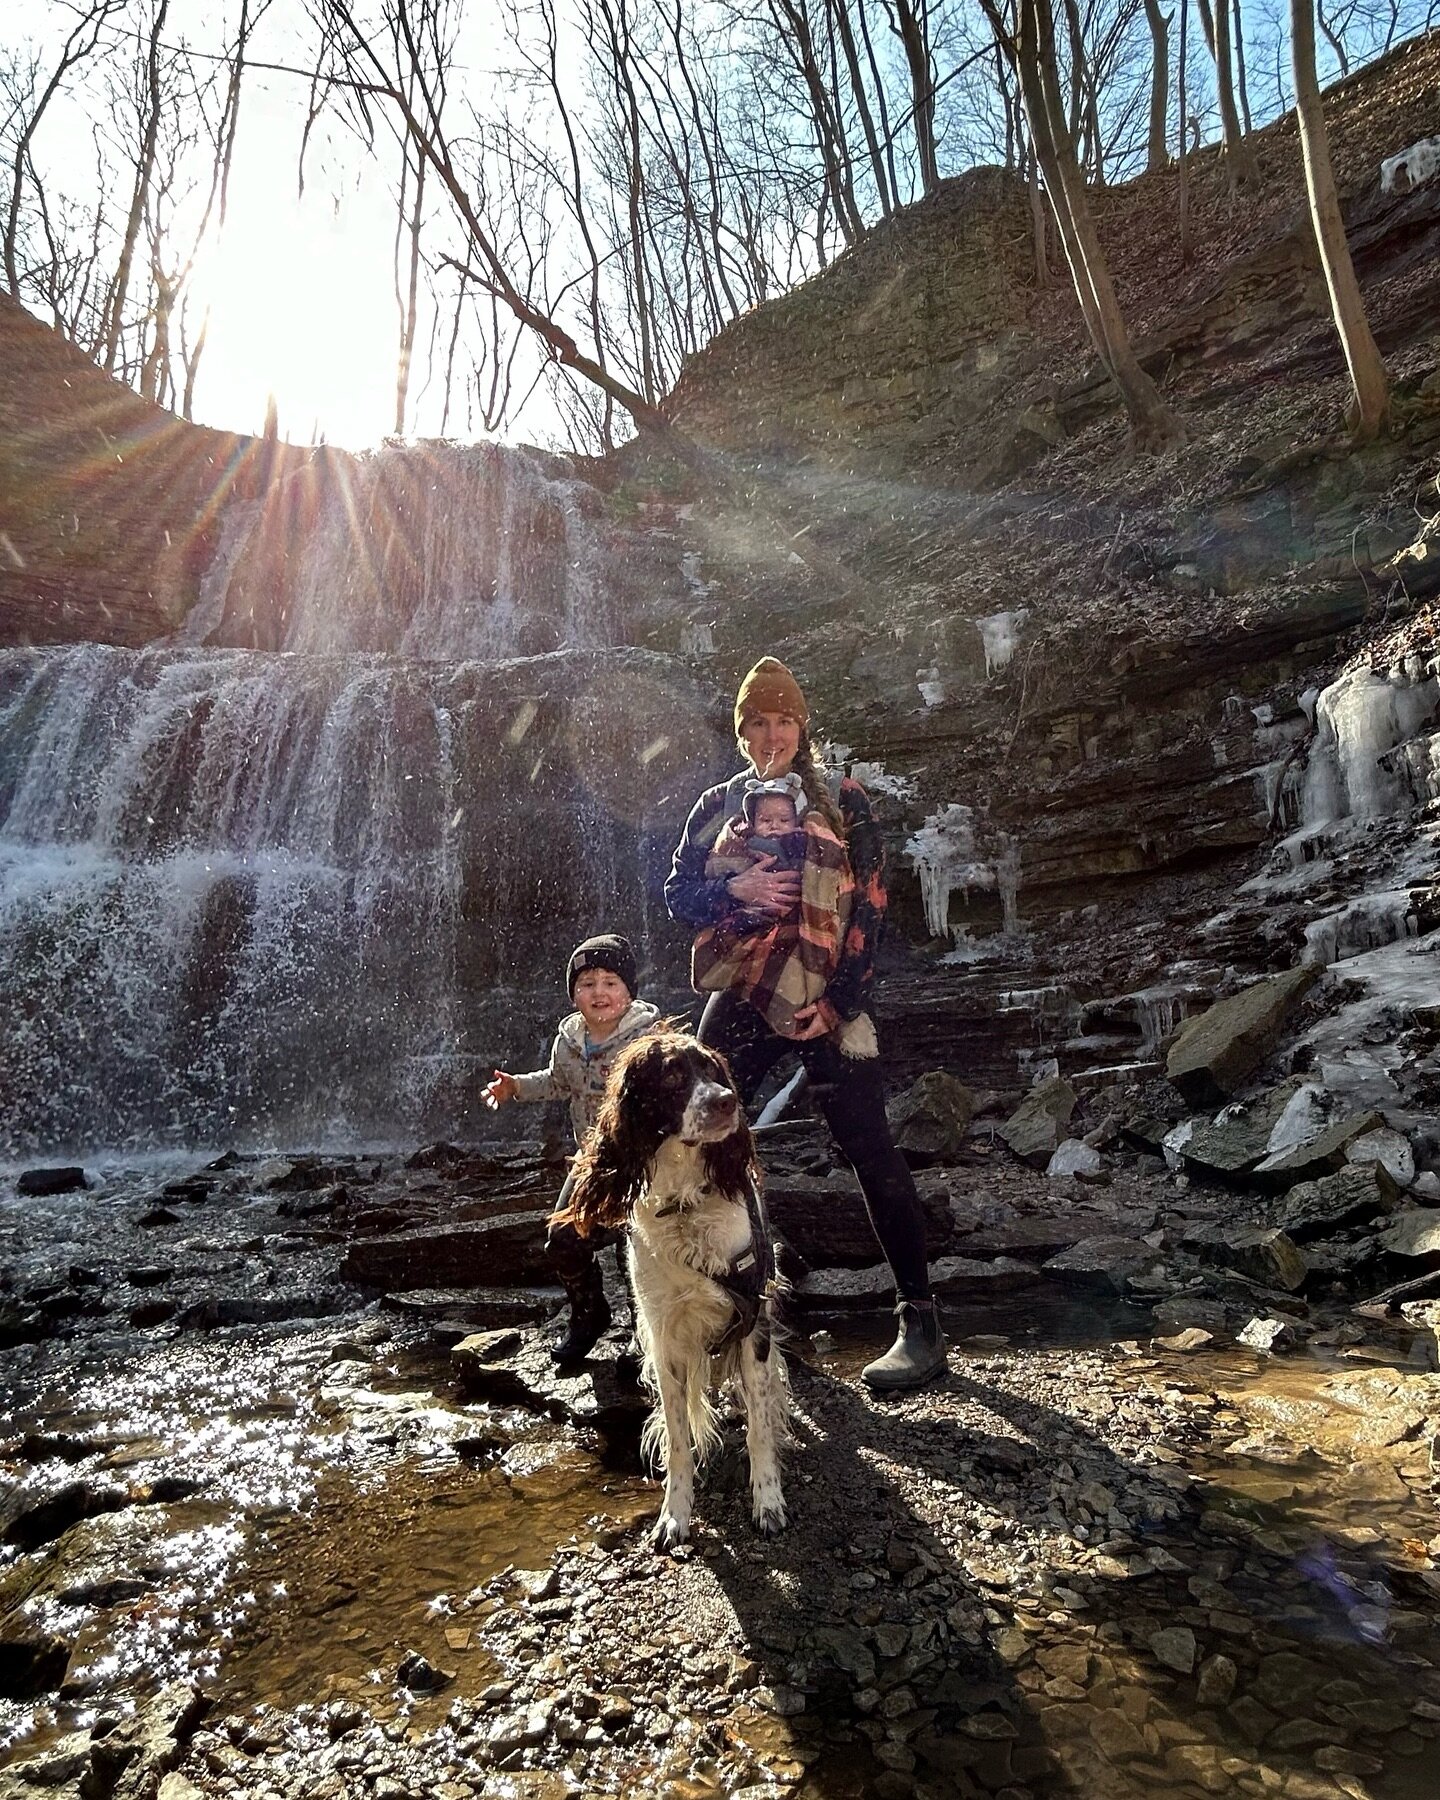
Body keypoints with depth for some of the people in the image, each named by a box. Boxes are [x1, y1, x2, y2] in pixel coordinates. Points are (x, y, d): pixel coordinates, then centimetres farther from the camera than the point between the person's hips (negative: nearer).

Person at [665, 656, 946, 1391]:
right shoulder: (717, 806, 11)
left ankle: (921, 1322, 4)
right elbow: (677, 891, 4)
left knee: (870, 1150, -6)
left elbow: (869, 908, -3)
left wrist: (837, 1001, -13)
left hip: (825, 996, -3)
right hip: (741, 994, 4)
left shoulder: (842, 801, 3)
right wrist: (736, 890, -17)